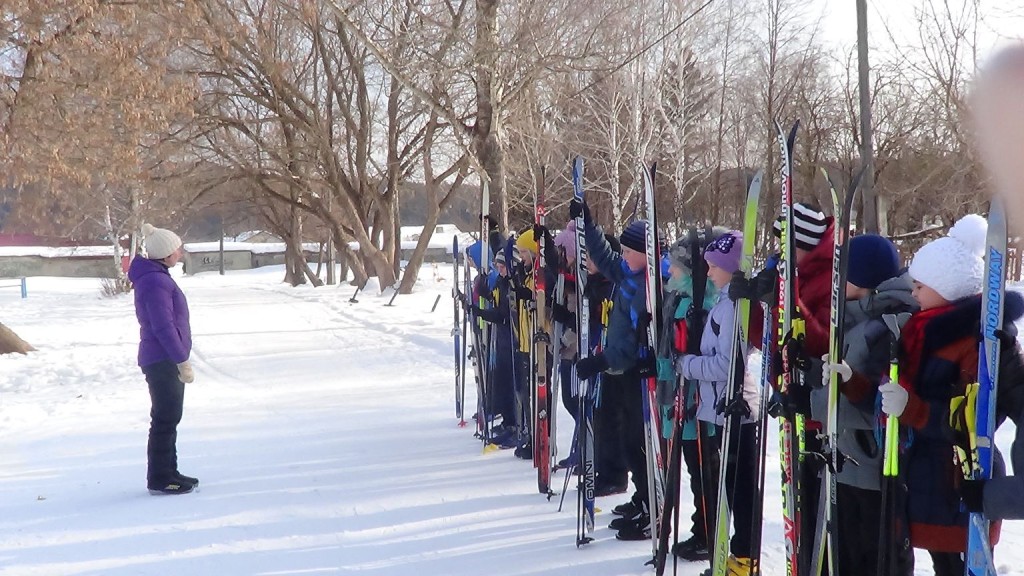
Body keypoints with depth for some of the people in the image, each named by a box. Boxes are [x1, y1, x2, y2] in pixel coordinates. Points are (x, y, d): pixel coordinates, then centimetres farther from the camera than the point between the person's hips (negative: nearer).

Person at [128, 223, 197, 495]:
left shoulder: (156, 277, 13)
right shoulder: (156, 282, -19)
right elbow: (163, 327, -22)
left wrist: (179, 357, 21)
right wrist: (182, 360, -19)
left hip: (164, 360, 10)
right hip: (163, 360, -10)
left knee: (169, 418, 16)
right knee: (165, 419, -5)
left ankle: (168, 472, 25)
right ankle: (159, 479, 1)